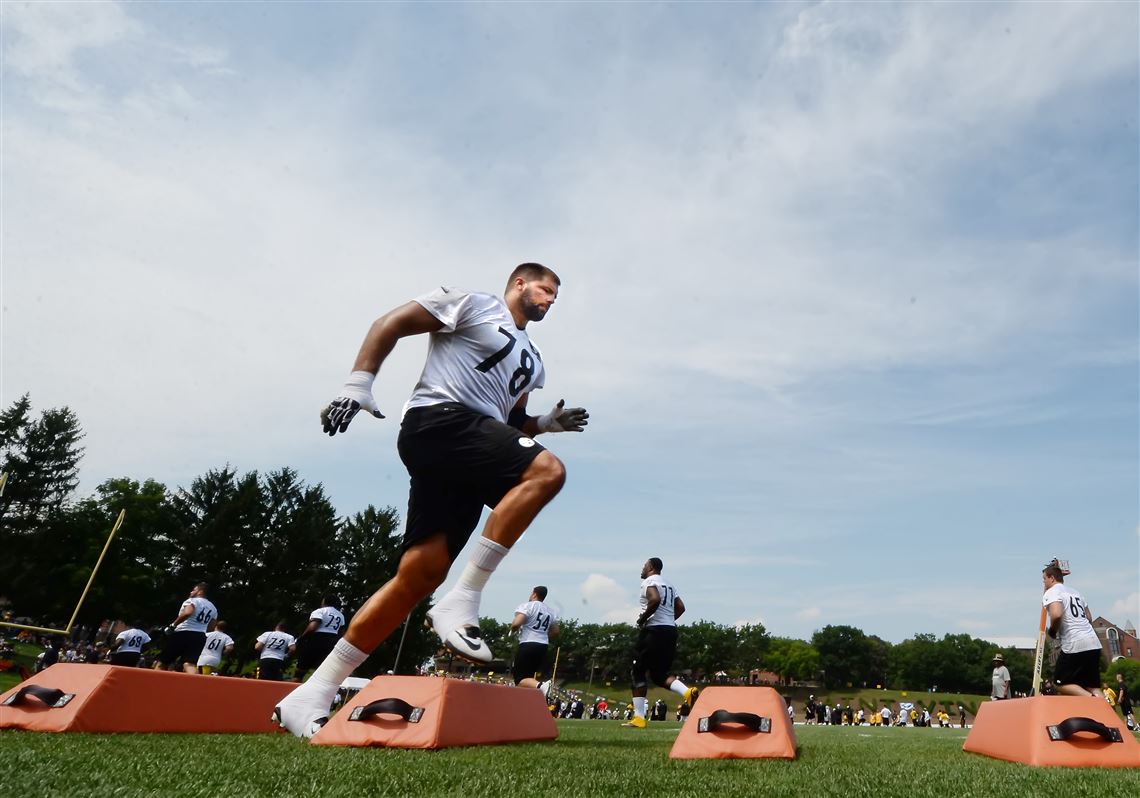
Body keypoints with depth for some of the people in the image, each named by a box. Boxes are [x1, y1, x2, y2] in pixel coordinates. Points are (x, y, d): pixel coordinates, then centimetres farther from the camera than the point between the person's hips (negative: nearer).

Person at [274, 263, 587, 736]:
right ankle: (460, 603, -23)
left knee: (419, 577, -4)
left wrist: (546, 423, 15)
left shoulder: (531, 361, 31)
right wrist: (358, 383, -10)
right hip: (438, 421, -8)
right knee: (546, 471, -24)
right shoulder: (472, 304, 9)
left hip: (474, 454, 8)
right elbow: (389, 325, 3)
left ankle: (311, 696, 3)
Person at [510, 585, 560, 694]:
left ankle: (541, 685, -32)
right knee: (530, 676, 18)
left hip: (528, 645, -7)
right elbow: (555, 632, 17)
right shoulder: (551, 612, 13)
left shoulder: (527, 606, -6)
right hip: (543, 646, 7)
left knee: (520, 679, -5)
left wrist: (513, 629, 4)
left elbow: (516, 624, -18)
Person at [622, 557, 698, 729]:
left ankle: (639, 717, 4)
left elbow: (655, 600, -24)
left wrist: (642, 619, -12)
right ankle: (687, 692, -11)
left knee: (639, 672, 3)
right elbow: (681, 607, 18)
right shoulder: (669, 585, 20)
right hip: (670, 630, 8)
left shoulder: (649, 581, -6)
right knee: (659, 673, 14)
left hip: (654, 631, -8)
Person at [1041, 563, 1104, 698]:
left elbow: (1056, 614, -23)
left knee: (1062, 684, 2)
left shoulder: (1051, 592, -6)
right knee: (1093, 687, 10)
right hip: (1093, 643, 8)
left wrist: (1052, 631, -5)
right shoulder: (1074, 592, 22)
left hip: (1075, 645, -8)